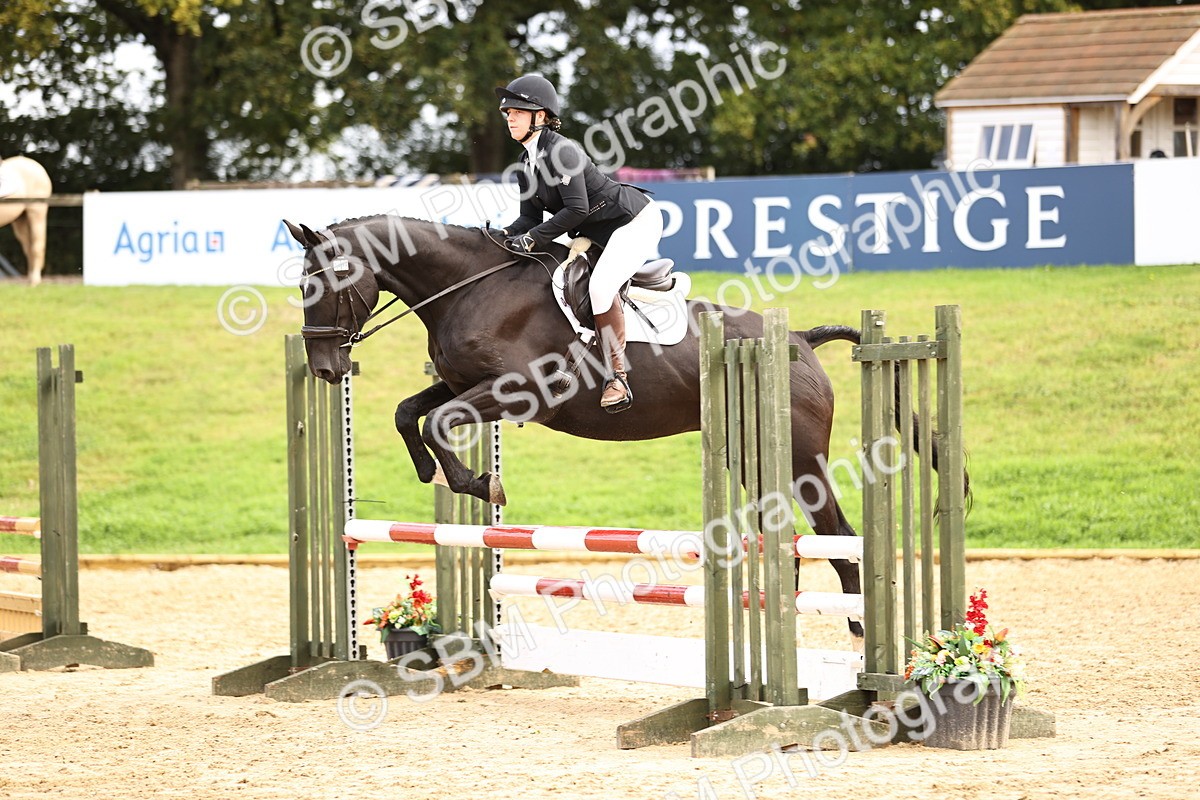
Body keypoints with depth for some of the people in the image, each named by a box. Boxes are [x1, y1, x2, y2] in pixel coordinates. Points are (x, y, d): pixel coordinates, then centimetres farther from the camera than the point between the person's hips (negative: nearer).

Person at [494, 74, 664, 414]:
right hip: (597, 232, 11)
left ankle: (617, 376, -20)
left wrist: (533, 238, -27)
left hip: (637, 220, -11)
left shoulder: (561, 151, -24)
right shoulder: (527, 164, 5)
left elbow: (577, 209, -28)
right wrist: (507, 235, -14)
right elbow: (531, 215, 5)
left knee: (600, 287, -28)